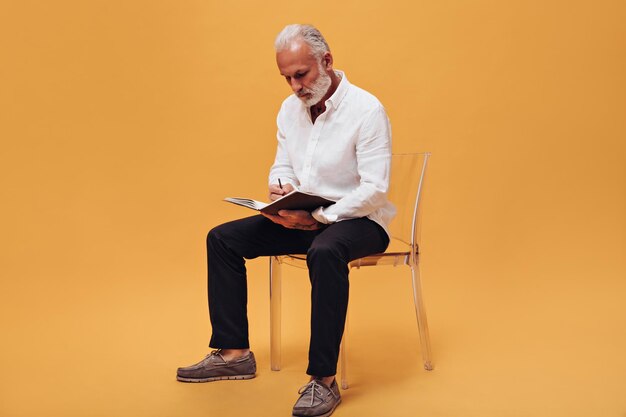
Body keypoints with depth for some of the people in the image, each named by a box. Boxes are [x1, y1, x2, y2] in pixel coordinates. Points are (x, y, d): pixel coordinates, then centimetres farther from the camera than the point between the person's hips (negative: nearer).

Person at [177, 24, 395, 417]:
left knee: (325, 251, -41)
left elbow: (375, 189, -22)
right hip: (306, 218, 8)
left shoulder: (366, 109, -17)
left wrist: (318, 217, -29)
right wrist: (282, 189, -10)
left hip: (359, 219, -7)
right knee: (222, 239, -3)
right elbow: (282, 166, 15)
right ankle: (234, 353, 3)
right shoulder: (290, 108, 5)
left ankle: (324, 379, -34)